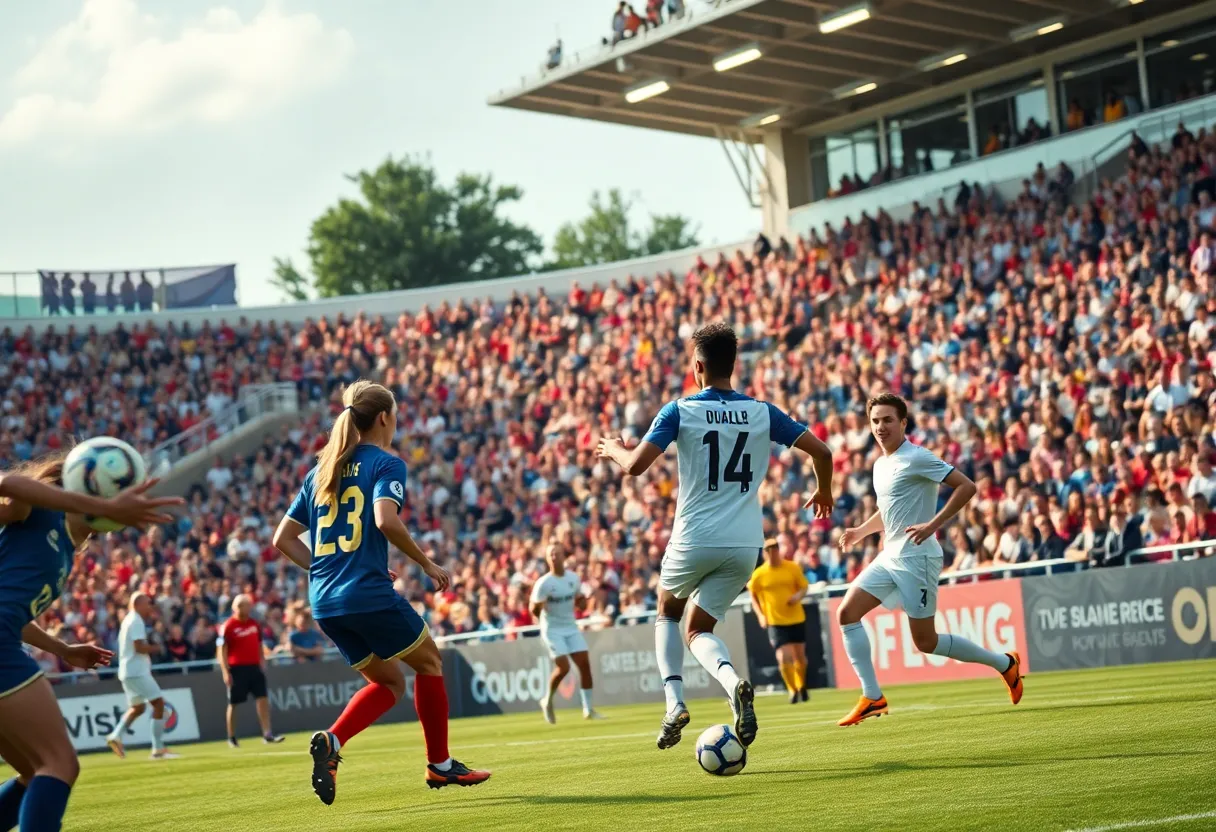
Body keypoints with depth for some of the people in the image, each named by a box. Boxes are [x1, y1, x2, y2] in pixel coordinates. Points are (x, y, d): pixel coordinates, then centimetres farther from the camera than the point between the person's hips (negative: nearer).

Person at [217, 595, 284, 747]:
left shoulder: (254, 624, 10)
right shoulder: (228, 626, -8)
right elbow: (222, 650, -10)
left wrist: (262, 663, 15)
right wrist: (225, 672, -17)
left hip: (254, 667, 5)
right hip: (236, 669, -5)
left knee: (262, 698, -4)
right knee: (233, 703, 3)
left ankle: (267, 733, -5)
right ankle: (231, 738, 12)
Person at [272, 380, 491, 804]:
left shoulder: (320, 471, 17)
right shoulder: (386, 464, -3)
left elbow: (283, 539, 15)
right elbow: (386, 520, -22)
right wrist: (427, 564, -11)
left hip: (324, 601, 7)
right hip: (370, 594, -7)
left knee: (389, 681, 19)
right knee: (428, 661, 15)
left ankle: (331, 741, -4)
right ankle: (439, 764, 19)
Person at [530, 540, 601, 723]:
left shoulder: (573, 578, 0)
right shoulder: (543, 583, -15)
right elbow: (534, 611, -12)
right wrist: (538, 606, -33)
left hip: (571, 627, 5)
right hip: (552, 630, -5)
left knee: (585, 664, -5)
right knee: (563, 667, -16)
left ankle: (588, 709, 3)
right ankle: (548, 701, 10)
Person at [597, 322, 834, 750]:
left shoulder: (679, 411, -6)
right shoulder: (762, 412, 4)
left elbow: (636, 465, -14)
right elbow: (820, 451, 3)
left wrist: (613, 449, 9)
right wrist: (823, 492, 23)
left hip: (694, 539, -3)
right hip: (745, 543, 3)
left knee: (667, 612, 26)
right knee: (698, 630, 15)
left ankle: (675, 704, 5)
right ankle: (734, 683, -19)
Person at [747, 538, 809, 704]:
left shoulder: (793, 568, -3)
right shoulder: (759, 574, -5)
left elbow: (804, 586, 7)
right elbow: (753, 595, 7)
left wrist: (799, 595, -15)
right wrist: (760, 614, -6)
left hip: (797, 619, 2)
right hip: (776, 622, -2)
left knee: (800, 656, 12)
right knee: (784, 657, -14)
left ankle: (801, 687, 36)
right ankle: (792, 690, 5)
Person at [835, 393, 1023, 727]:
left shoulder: (916, 458, -12)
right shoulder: (880, 465, 15)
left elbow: (967, 486, -17)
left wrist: (933, 524, -24)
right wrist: (861, 531, 16)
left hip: (916, 558, -8)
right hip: (889, 556, 8)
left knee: (926, 642, -4)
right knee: (846, 613, -7)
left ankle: (1004, 663, 15)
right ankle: (872, 697, -5)